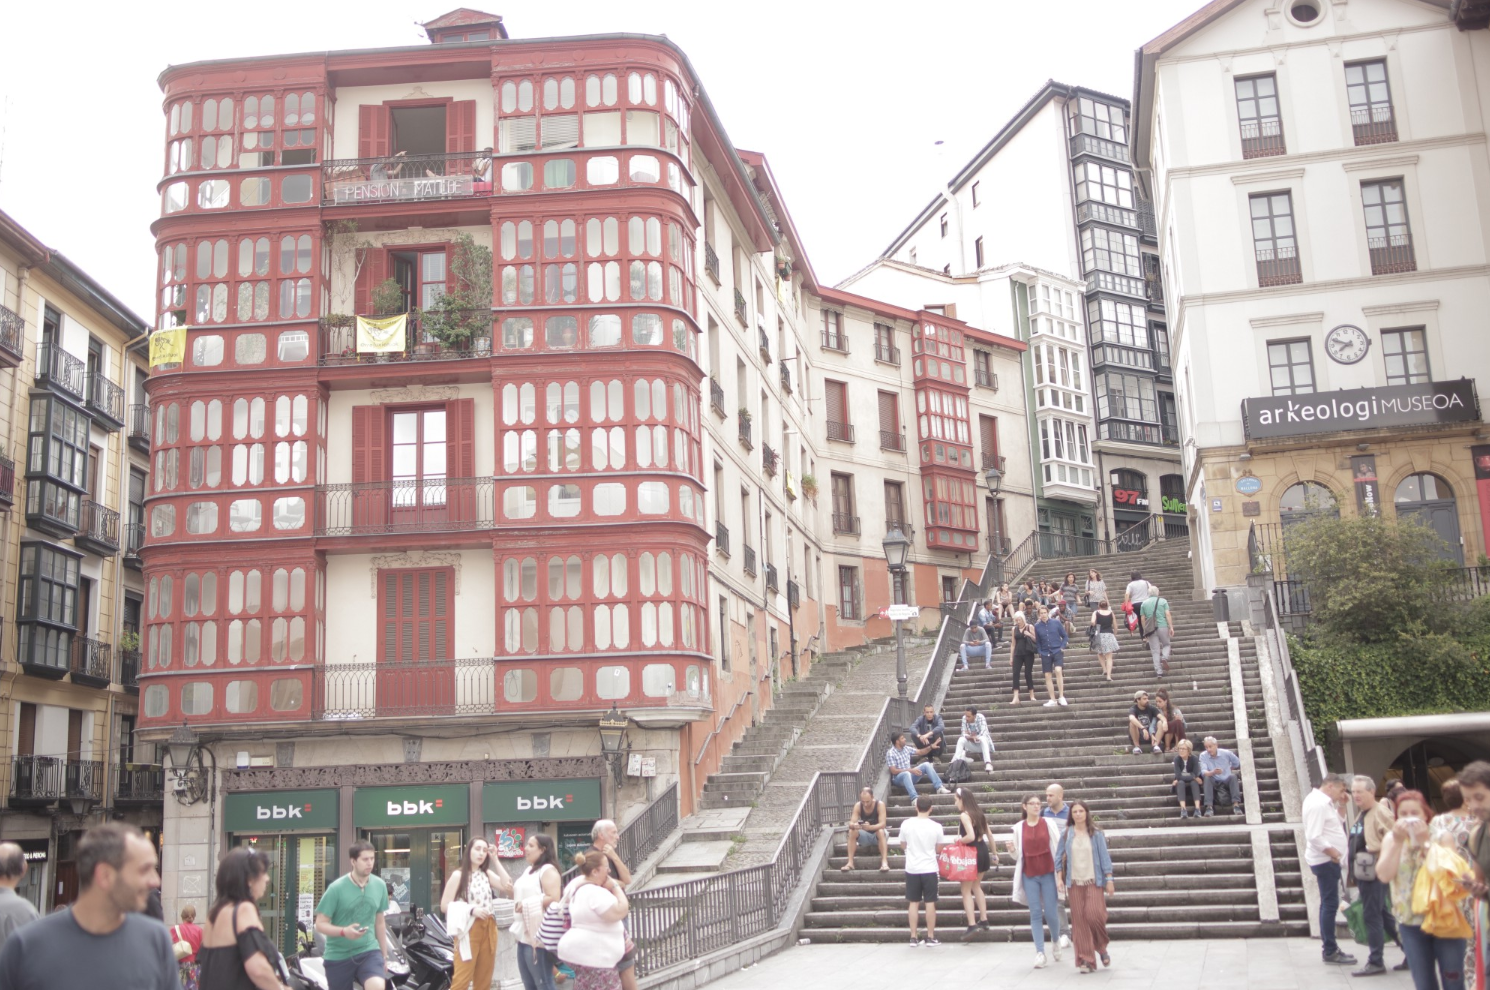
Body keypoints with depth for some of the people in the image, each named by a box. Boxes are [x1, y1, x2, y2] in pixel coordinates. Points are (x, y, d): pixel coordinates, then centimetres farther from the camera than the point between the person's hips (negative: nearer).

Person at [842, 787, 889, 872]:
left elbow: (882, 824, -29)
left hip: (878, 835, -3)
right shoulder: (858, 806, -12)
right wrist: (854, 825, -44)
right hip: (865, 835, 3)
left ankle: (884, 862, -43)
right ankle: (850, 862, -26)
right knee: (852, 832, -24)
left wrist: (870, 827, -48)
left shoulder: (880, 804, -21)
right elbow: (851, 823, -18)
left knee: (881, 831, -36)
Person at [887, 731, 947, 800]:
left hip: (910, 774, 7)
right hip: (899, 777, -7)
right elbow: (893, 771, -20)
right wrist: (911, 770, -24)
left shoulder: (906, 749, 8)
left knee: (926, 764, -8)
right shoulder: (890, 753, -14)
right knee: (907, 773, -41)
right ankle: (914, 799, -56)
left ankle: (939, 787, -17)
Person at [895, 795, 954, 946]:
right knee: (930, 903, 6)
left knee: (913, 903, 8)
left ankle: (914, 938, 10)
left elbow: (903, 845, 7)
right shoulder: (936, 826, -9)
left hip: (912, 869, 2)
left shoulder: (907, 824, -5)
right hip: (929, 869, -2)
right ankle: (931, 938, 9)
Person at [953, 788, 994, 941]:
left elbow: (970, 837, -27)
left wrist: (959, 840, -9)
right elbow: (989, 835, 14)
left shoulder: (964, 815, -16)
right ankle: (983, 919, 24)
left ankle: (972, 924, -9)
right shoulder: (979, 813, 9)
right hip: (983, 852, 8)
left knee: (966, 891, 0)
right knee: (976, 886, 23)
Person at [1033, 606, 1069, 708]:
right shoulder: (1037, 626, 0)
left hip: (1057, 651, -2)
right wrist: (1040, 652, -1)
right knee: (1048, 676, 3)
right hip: (1045, 654, 3)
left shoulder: (1056, 622, -3)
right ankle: (1053, 700, 12)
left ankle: (1061, 697, -15)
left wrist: (1062, 647, -5)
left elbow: (1065, 636, 6)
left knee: (1058, 671, -23)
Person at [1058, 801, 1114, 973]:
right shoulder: (1066, 835, 5)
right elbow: (1059, 858, 10)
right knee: (1079, 921, -1)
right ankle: (1086, 960, 6)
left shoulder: (1096, 833, 2)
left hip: (1094, 882, -2)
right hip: (1074, 883, 2)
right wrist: (1060, 878, 1)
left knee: (1095, 915, -12)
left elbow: (1104, 856, 1)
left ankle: (1102, 948, 17)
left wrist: (1109, 880, -3)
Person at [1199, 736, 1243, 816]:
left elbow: (1238, 764, 10)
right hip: (1214, 782, 0)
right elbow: (1203, 772, -23)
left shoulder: (1227, 753, -9)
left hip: (1227, 781, 0)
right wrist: (1213, 772, -42)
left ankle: (1236, 805, -33)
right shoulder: (1203, 756, -11)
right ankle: (1209, 807, -36)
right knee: (1207, 778, -31)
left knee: (1233, 776, -29)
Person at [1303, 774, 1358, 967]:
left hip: (1328, 860, 11)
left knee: (1329, 904, 16)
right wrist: (1332, 851, -20)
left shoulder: (1323, 802, 15)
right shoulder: (1317, 804, -20)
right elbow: (1314, 837, -25)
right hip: (1325, 860, -11)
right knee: (1330, 904, -6)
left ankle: (1329, 947, 23)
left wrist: (1340, 805, 7)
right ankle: (1330, 951, 0)